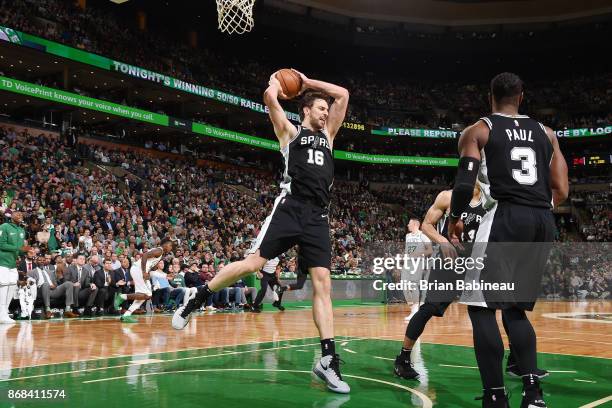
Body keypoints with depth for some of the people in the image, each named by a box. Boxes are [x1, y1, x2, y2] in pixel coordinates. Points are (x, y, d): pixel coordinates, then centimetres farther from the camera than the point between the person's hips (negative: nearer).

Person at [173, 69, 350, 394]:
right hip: (290, 208, -4)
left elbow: (343, 95, 26)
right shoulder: (290, 132, 12)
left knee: (323, 284, -4)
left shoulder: (327, 134, 26)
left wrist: (307, 81, 28)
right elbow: (270, 98, -1)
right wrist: (275, 82, 20)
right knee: (253, 263, -12)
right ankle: (193, 302, 7)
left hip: (317, 217, 4)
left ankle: (328, 360, -7)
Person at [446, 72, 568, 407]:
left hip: (506, 217, -5)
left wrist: (454, 220, 9)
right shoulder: (546, 133, 19)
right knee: (516, 309, 17)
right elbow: (561, 192, 12)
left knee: (481, 307, 2)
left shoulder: (478, 131, 6)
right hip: (544, 222, 5)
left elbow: (465, 184, -7)